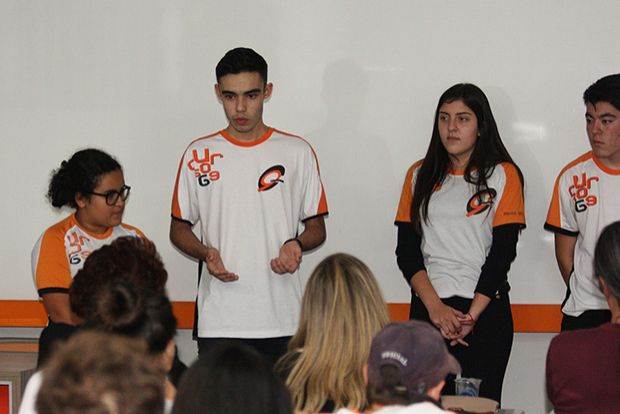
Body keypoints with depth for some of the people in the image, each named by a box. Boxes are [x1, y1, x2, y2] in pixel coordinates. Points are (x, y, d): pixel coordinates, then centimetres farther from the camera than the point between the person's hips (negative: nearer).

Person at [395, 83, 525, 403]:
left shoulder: (503, 175, 2)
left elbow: (502, 251, -5)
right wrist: (435, 306, -10)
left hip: (485, 309, -3)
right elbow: (406, 250, 4)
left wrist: (472, 316, -12)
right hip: (427, 309, 3)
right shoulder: (420, 175, 11)